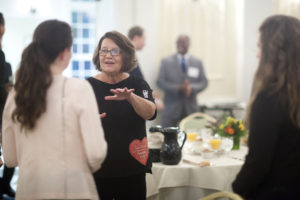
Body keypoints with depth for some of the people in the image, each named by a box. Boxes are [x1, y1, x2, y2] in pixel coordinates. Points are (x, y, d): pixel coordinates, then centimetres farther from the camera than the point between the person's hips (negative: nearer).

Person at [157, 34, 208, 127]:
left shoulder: (197, 62, 12)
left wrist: (192, 88, -13)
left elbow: (204, 82, 9)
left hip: (191, 108, 2)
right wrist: (178, 88, -16)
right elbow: (160, 82, -1)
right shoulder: (166, 61, 6)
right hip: (171, 108, -2)